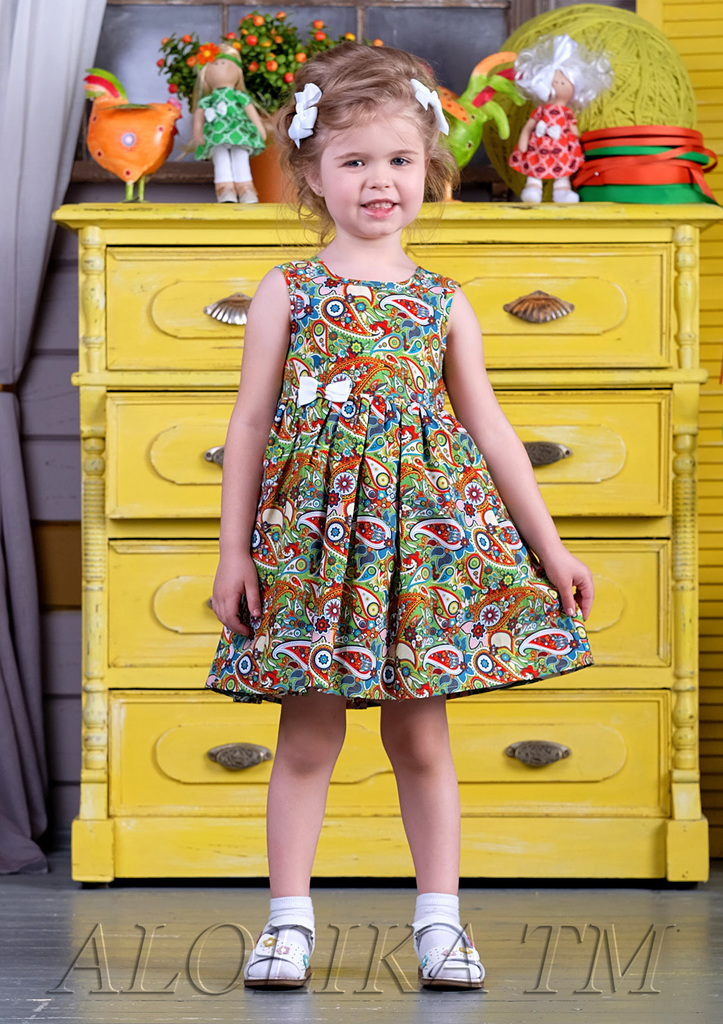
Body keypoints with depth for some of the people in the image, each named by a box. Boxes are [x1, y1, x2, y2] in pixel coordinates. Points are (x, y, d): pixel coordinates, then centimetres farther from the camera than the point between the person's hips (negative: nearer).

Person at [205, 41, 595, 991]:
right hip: (313, 532, -1)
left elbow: (489, 427, 11)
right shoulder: (288, 292, 2)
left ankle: (440, 918, 14)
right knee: (308, 734, 1)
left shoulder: (444, 303, 7)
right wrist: (233, 550, -2)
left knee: (422, 733, 6)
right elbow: (251, 423, 2)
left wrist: (550, 546, 9)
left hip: (428, 528, 2)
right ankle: (289, 919, 10)